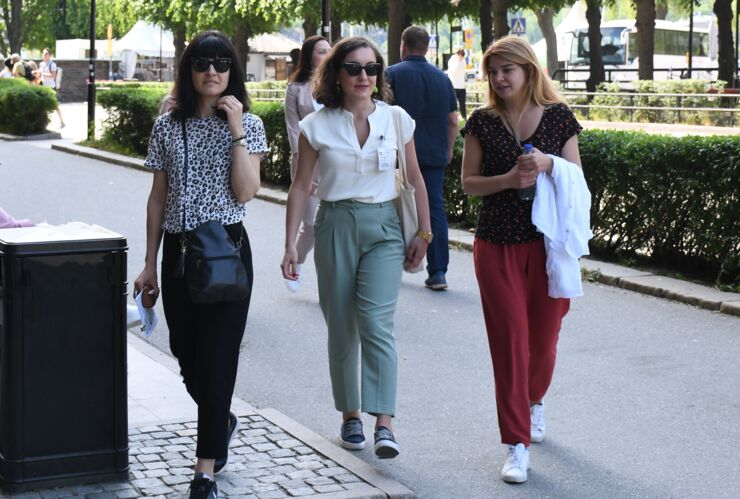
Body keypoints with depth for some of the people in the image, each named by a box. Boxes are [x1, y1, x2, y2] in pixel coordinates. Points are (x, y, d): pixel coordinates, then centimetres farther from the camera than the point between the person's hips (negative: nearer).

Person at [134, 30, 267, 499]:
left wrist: (236, 130, -16)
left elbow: (245, 192, -12)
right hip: (179, 249, 4)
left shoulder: (248, 124, 0)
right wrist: (150, 263, 9)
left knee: (217, 356, -6)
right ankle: (222, 421, 39)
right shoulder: (167, 126, 7)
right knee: (187, 354, 8)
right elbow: (158, 197, 10)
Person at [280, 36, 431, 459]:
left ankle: (384, 424, -17)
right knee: (341, 327, 6)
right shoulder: (318, 126, -1)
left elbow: (416, 179, 9)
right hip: (336, 225, 1)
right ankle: (350, 415, 21)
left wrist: (424, 234, 7)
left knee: (376, 321, -15)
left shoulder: (396, 120, 1)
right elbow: (301, 187, 3)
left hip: (383, 226, -1)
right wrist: (291, 245, 0)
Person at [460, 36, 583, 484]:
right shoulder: (483, 122, 2)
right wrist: (508, 180, -15)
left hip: (548, 243, 1)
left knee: (543, 339, 10)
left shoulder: (558, 116, 1)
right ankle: (517, 445, 2)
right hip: (498, 245, 0)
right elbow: (469, 182, 2)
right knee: (509, 341, -4)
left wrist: (548, 165, -17)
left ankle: (534, 400, 43)